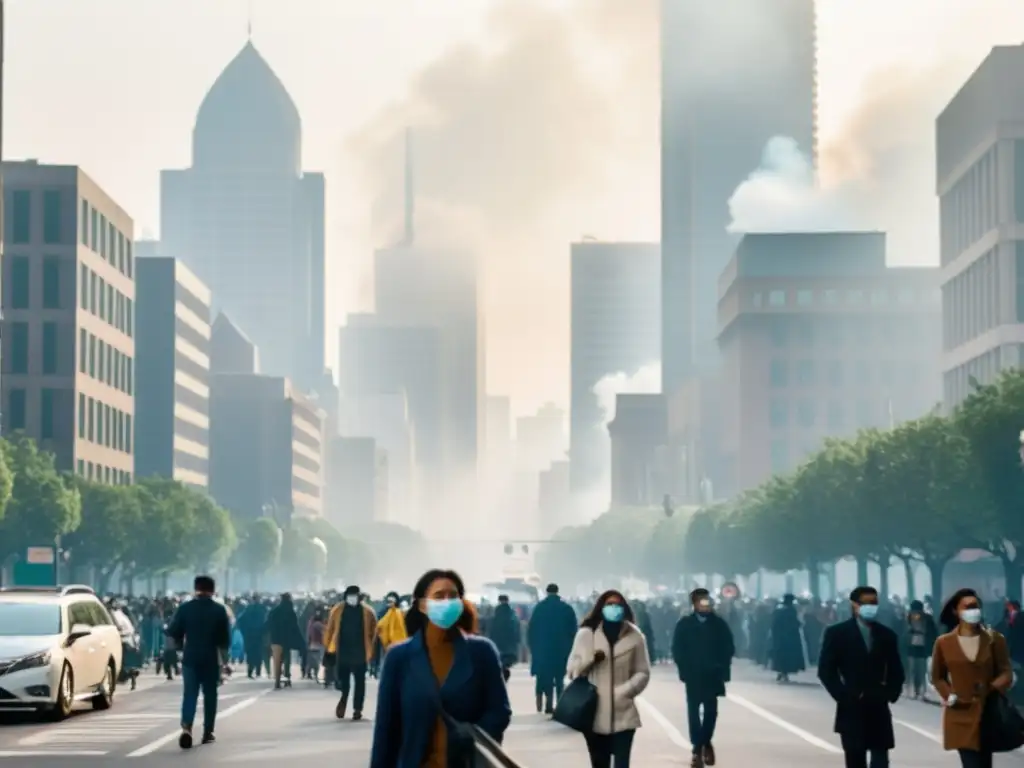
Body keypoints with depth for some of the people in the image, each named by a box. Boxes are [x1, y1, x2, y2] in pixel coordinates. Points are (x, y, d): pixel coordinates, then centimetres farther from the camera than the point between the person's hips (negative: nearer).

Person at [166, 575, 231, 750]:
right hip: (211, 658, 0)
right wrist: (222, 653, 17)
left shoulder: (185, 608, -2)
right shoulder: (219, 610, -2)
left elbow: (173, 632, -2)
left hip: (190, 657, 0)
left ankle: (186, 727, -22)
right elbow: (226, 638, -1)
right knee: (210, 695, 11)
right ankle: (207, 732, 12)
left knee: (189, 694, 0)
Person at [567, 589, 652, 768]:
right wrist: (590, 659, -17)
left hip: (623, 715, -1)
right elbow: (573, 669, 3)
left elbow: (643, 672, 2)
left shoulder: (634, 636, 0)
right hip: (594, 715, 1)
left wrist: (625, 691, -15)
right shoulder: (586, 634, 2)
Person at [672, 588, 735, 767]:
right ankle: (698, 748, 0)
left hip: (713, 675, 1)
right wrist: (685, 669, -9)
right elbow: (677, 650, -1)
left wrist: (722, 668, -6)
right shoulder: (684, 624, -2)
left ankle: (706, 742, 26)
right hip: (693, 675, -1)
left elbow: (728, 648, 4)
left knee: (711, 710, 6)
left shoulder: (719, 624, 1)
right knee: (693, 711, -2)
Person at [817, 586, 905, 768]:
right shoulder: (837, 633, -2)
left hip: (879, 711, 2)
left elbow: (896, 671, 13)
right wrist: (844, 696, -12)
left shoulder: (887, 635, 9)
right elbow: (826, 670, -5)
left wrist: (890, 695, -2)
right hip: (852, 711, -2)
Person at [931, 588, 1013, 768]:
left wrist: (993, 689, -16)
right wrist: (949, 695, -5)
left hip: (989, 713, 1)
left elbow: (1006, 673, 1)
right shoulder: (944, 643, 0)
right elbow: (938, 677, 12)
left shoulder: (994, 639, 0)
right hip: (961, 715, -1)